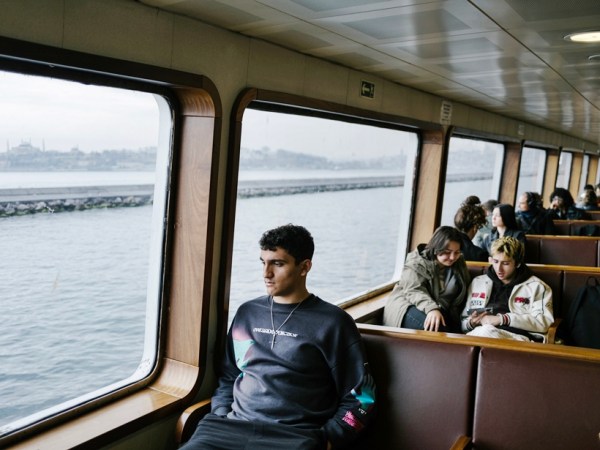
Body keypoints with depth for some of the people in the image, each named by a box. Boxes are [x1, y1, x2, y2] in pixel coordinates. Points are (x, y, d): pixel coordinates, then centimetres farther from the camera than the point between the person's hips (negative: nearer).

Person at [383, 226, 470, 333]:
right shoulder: (416, 263, -9)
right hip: (409, 306, -4)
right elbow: (414, 292, -22)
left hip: (440, 310, 4)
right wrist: (431, 309, -42)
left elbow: (461, 297, 14)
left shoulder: (459, 264, 7)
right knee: (434, 327, -35)